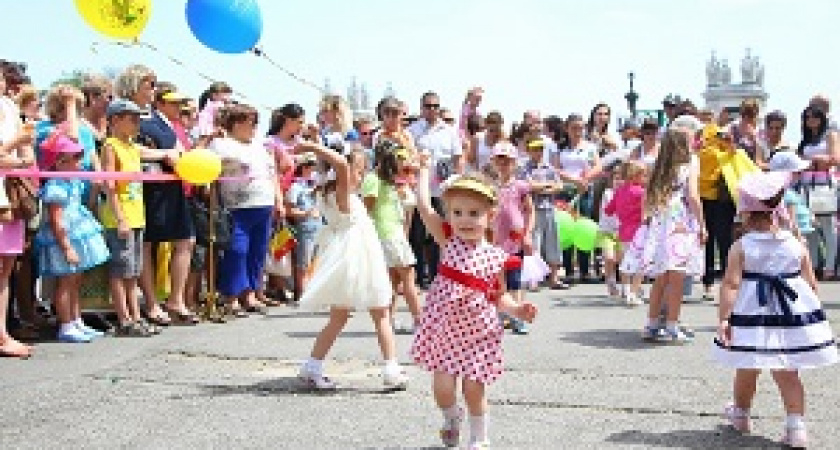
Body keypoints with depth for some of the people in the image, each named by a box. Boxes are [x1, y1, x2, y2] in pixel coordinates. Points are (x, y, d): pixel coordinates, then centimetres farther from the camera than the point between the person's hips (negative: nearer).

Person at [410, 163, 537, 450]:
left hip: (478, 332, 0)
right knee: (442, 386, 0)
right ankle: (451, 418, 35)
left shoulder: (496, 258, -4)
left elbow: (498, 297, 8)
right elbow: (423, 205, -10)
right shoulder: (448, 241, -5)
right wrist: (424, 170, -2)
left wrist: (518, 310, -9)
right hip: (443, 329, 0)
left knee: (474, 389, 4)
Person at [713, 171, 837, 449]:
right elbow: (811, 283, 6)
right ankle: (796, 427, 1)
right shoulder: (796, 246, 0)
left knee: (747, 371, 16)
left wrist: (723, 317, -15)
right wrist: (811, 308, 22)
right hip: (793, 317, 2)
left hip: (752, 319, -2)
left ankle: (740, 414, 36)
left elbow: (731, 284, -15)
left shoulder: (741, 247, -8)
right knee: (787, 374, 8)